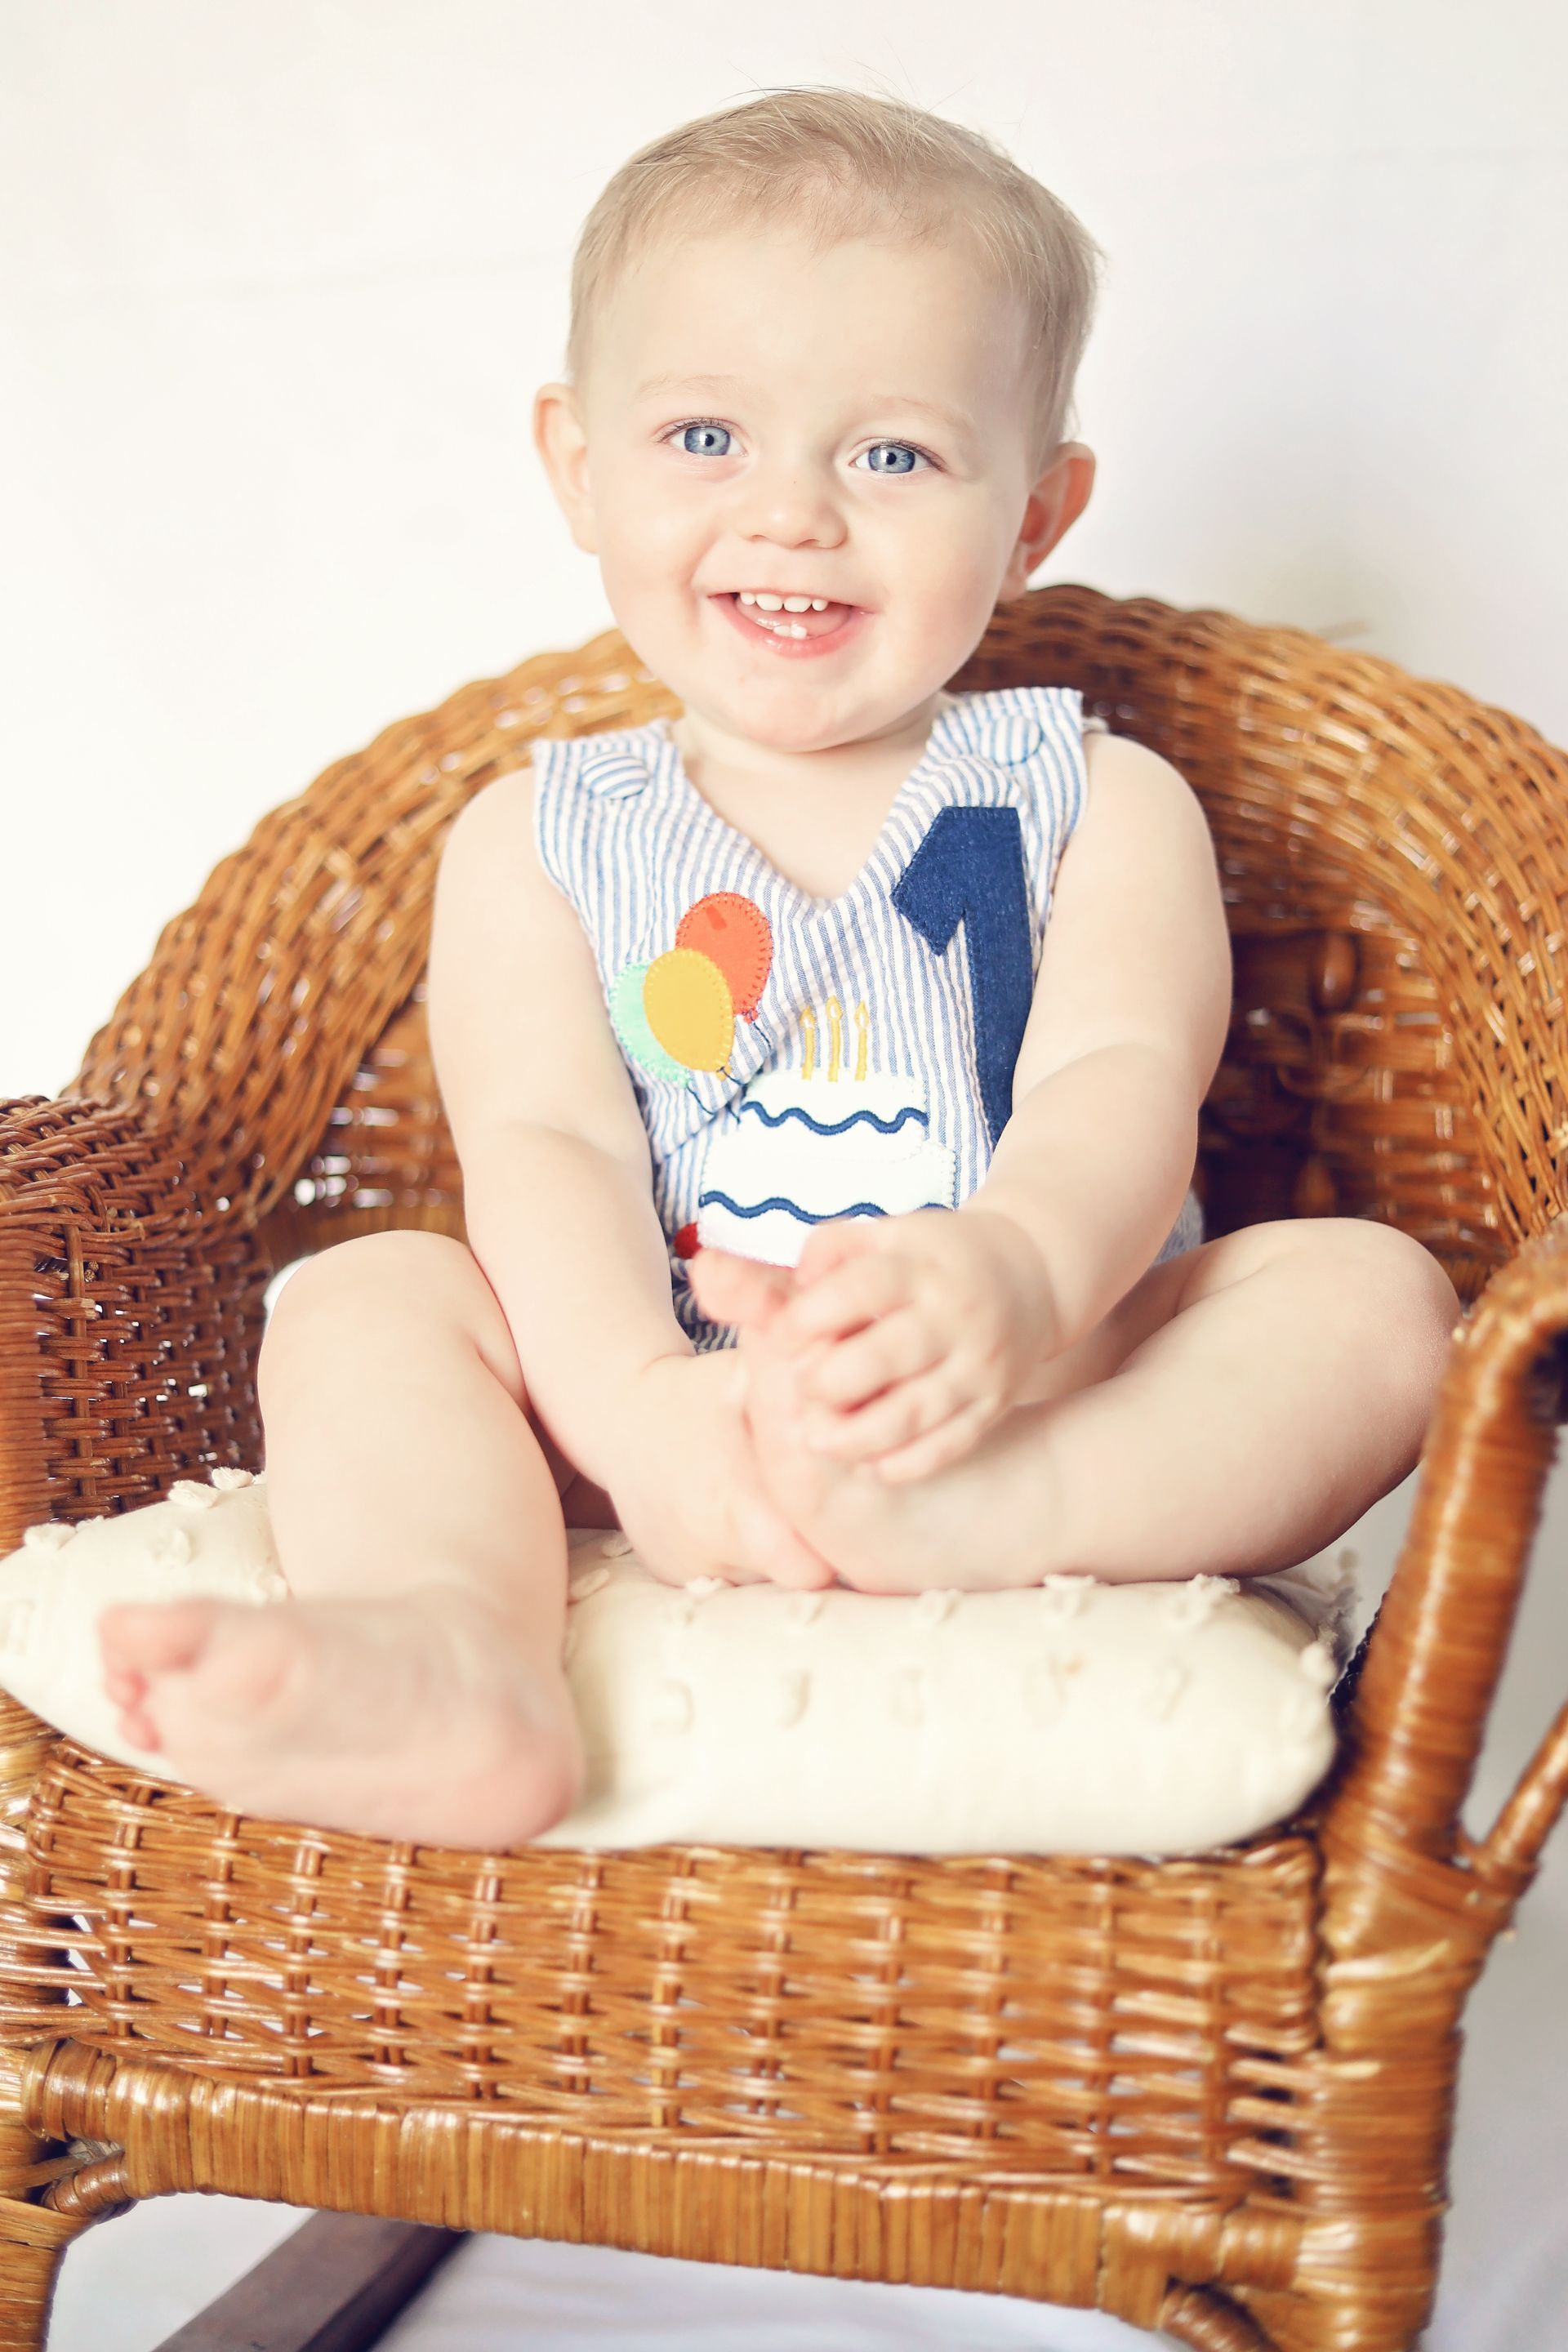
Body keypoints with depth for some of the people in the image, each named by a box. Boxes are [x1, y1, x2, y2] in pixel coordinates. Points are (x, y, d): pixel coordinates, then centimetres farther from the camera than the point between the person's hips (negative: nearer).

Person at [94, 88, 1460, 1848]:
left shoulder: (1098, 806, 8)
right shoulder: (536, 840, 9)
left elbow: (1119, 1084, -10)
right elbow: (542, 1147, -6)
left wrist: (1013, 1276, -36)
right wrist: (642, 1407, -29)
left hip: (1059, 1403, 0)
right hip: (642, 1420, 0)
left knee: (1370, 1291, -21)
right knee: (361, 1298, -19)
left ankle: (963, 1528, -46)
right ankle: (452, 1661, -48)